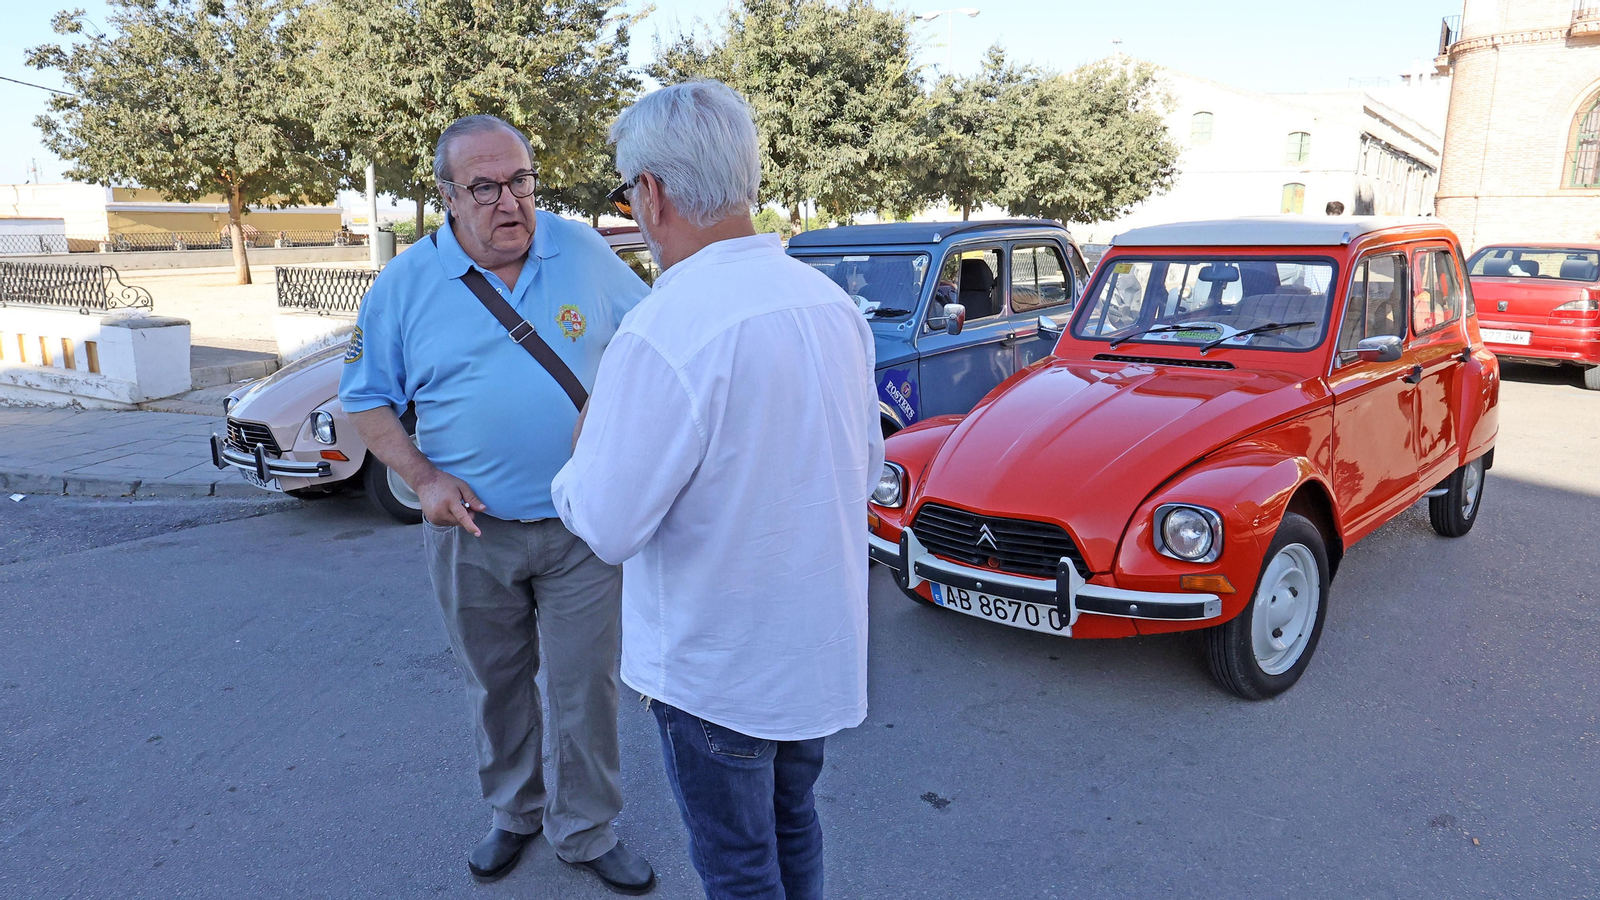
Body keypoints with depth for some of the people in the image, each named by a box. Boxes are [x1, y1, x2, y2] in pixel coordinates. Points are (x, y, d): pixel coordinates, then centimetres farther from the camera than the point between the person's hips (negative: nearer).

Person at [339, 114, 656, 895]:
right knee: (495, 687, 18)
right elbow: (366, 399, 4)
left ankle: (585, 831, 28)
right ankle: (515, 813, 41)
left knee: (585, 688, 7)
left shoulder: (585, 253, -2)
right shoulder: (406, 283, -3)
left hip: (582, 527, 0)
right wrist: (423, 479, -10)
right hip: (471, 530, 1)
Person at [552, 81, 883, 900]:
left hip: (717, 664, -7)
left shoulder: (666, 329, -27)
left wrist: (585, 446, -2)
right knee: (793, 830, 27)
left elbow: (608, 526, -21)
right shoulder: (830, 301, -3)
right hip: (820, 646, 7)